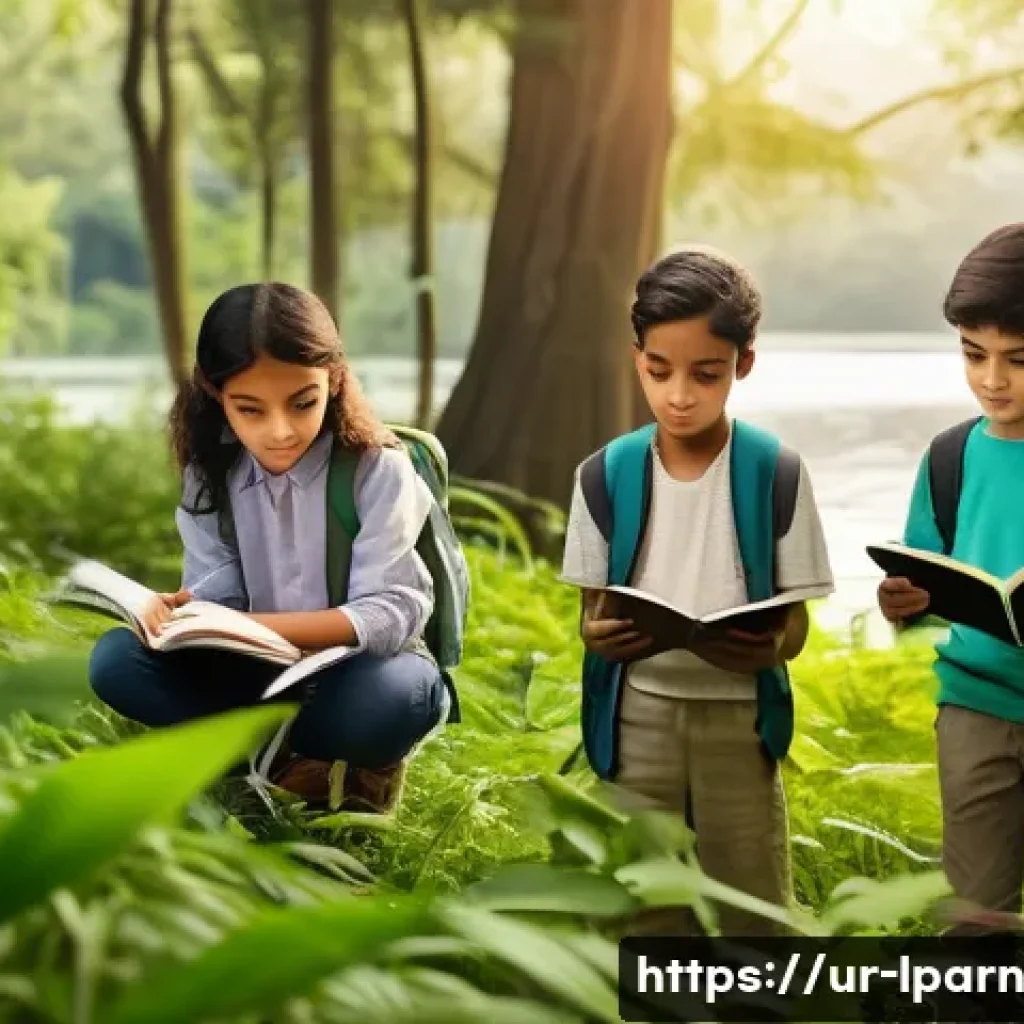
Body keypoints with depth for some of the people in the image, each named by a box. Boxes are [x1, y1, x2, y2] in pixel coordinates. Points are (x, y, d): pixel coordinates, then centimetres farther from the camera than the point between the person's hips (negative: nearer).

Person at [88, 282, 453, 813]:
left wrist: (258, 626, -35)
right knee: (116, 660, -18)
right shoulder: (210, 475, -1)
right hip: (260, 673, 5)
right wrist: (180, 610, -30)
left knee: (388, 699, -40)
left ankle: (268, 754, -6)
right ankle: (334, 763, -16)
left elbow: (388, 612, -22)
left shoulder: (377, 470, -15)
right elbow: (218, 589, -4)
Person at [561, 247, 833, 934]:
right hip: (637, 716, 1)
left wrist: (768, 648, -26)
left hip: (738, 717, -1)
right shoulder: (606, 474, -2)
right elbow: (593, 609, 4)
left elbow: (795, 624, -3)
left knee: (751, 917, 4)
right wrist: (599, 635, -20)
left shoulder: (777, 472, -6)